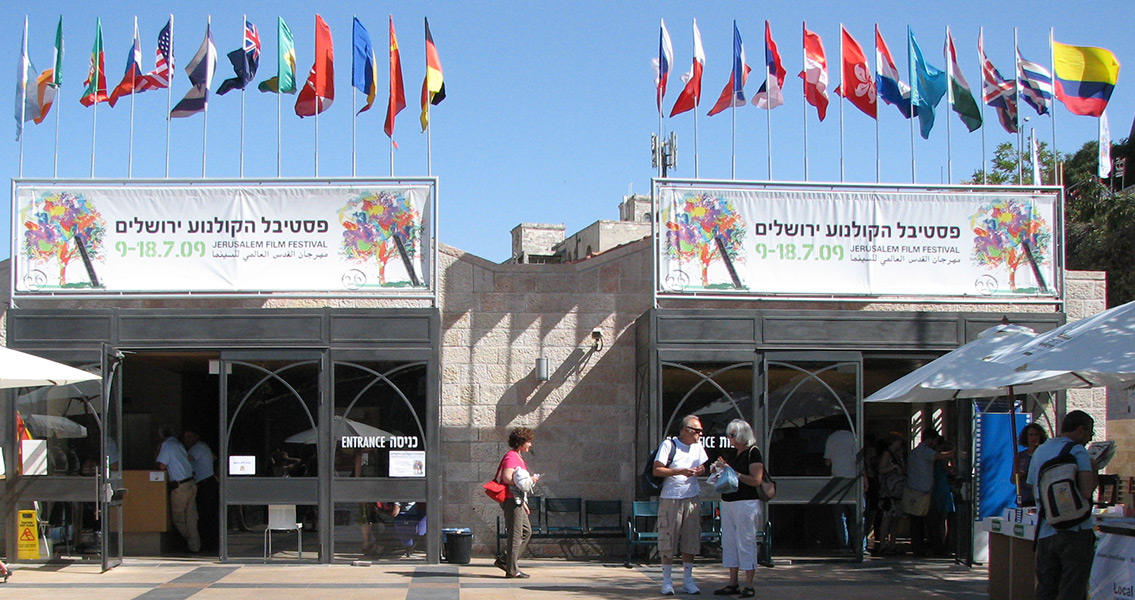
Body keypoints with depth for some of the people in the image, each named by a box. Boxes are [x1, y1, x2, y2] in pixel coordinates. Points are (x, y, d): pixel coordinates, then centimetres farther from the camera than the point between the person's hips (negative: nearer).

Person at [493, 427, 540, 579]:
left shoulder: (517, 457, 20)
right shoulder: (511, 456, -12)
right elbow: (507, 478, -23)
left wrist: (523, 502, 23)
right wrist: (529, 480, -15)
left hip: (517, 501, 10)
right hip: (511, 500, -10)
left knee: (526, 531, 12)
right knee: (515, 534, -7)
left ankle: (504, 560, 14)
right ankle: (512, 569, -3)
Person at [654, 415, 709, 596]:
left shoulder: (698, 446, 11)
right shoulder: (668, 445, -7)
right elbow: (657, 470, -10)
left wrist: (700, 471, -2)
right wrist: (681, 471, -19)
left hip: (692, 499, 5)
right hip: (670, 499, -5)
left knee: (691, 540, 4)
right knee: (668, 540, -4)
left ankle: (687, 579, 12)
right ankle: (667, 581, 4)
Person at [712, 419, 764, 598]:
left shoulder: (753, 453, -10)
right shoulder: (735, 454, 15)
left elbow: (756, 480, -18)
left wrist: (732, 472, -18)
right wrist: (721, 470, 5)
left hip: (746, 504, -9)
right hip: (728, 503, 9)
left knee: (746, 543, -5)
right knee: (729, 543, 9)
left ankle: (748, 586, 0)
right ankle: (732, 584, 15)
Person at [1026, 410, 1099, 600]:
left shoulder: (1039, 451, 15)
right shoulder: (1077, 451, -8)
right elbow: (1087, 491, -19)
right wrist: (1094, 469, -2)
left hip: (1045, 532, 6)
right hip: (1075, 532, -6)